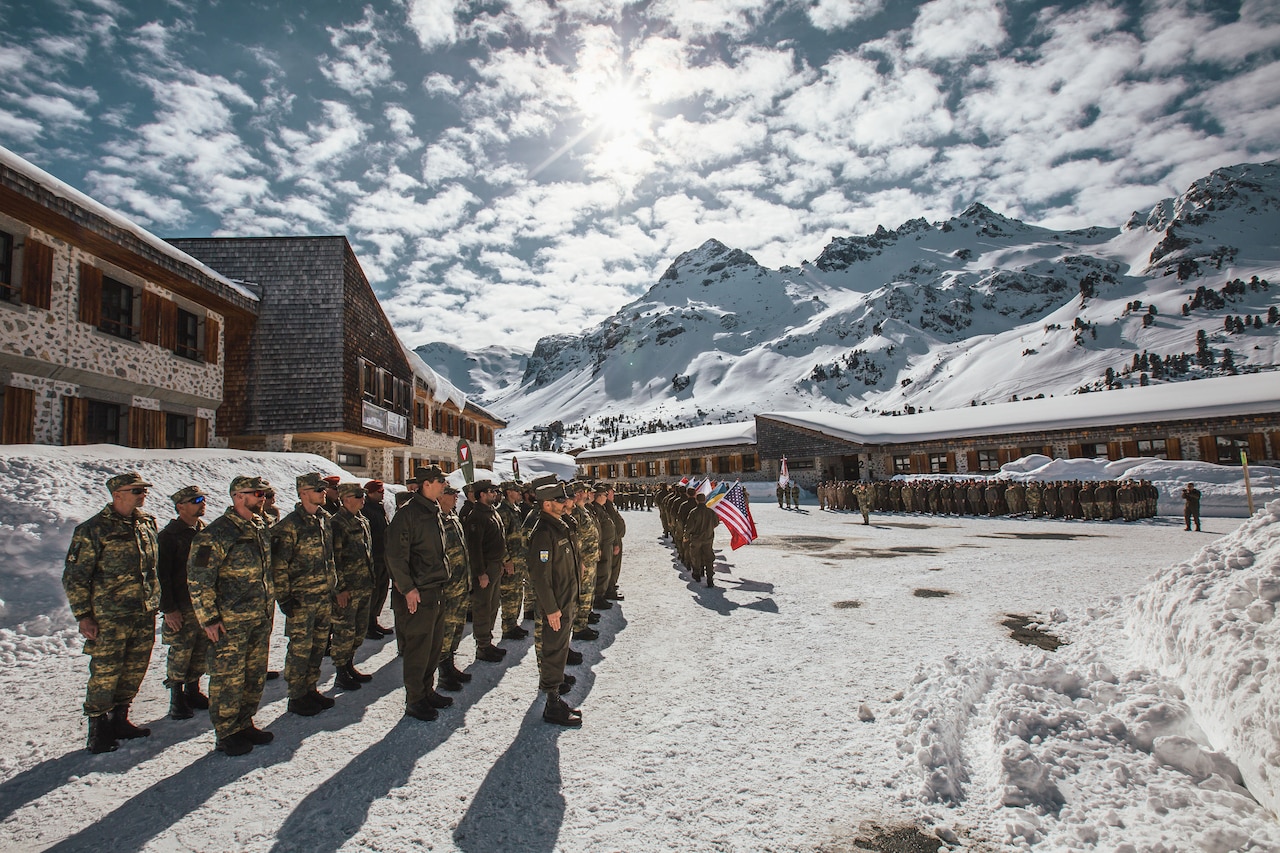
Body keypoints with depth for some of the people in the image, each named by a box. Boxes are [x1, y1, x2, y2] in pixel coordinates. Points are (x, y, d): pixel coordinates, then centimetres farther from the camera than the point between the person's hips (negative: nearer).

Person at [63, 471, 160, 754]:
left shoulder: (146, 523, 8)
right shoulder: (94, 530, -11)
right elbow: (74, 577, -8)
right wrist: (83, 616, -11)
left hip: (144, 614, 6)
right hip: (109, 617, -6)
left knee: (135, 671, 13)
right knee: (105, 673, 2)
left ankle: (119, 720, 30)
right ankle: (99, 730, 19)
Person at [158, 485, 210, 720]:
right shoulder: (169, 535, -10)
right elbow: (162, 575, -11)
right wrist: (168, 608, -14)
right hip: (182, 606, -5)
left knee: (201, 650, 12)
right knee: (180, 653, 0)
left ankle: (193, 691, 26)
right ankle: (177, 698, 15)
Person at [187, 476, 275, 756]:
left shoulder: (261, 529, 10)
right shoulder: (217, 533, -15)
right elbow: (198, 579, -15)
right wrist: (209, 618, -15)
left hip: (260, 618, 8)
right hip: (229, 622, -7)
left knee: (256, 675, 15)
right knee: (228, 678, 4)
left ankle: (244, 723, 30)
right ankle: (226, 734, 18)